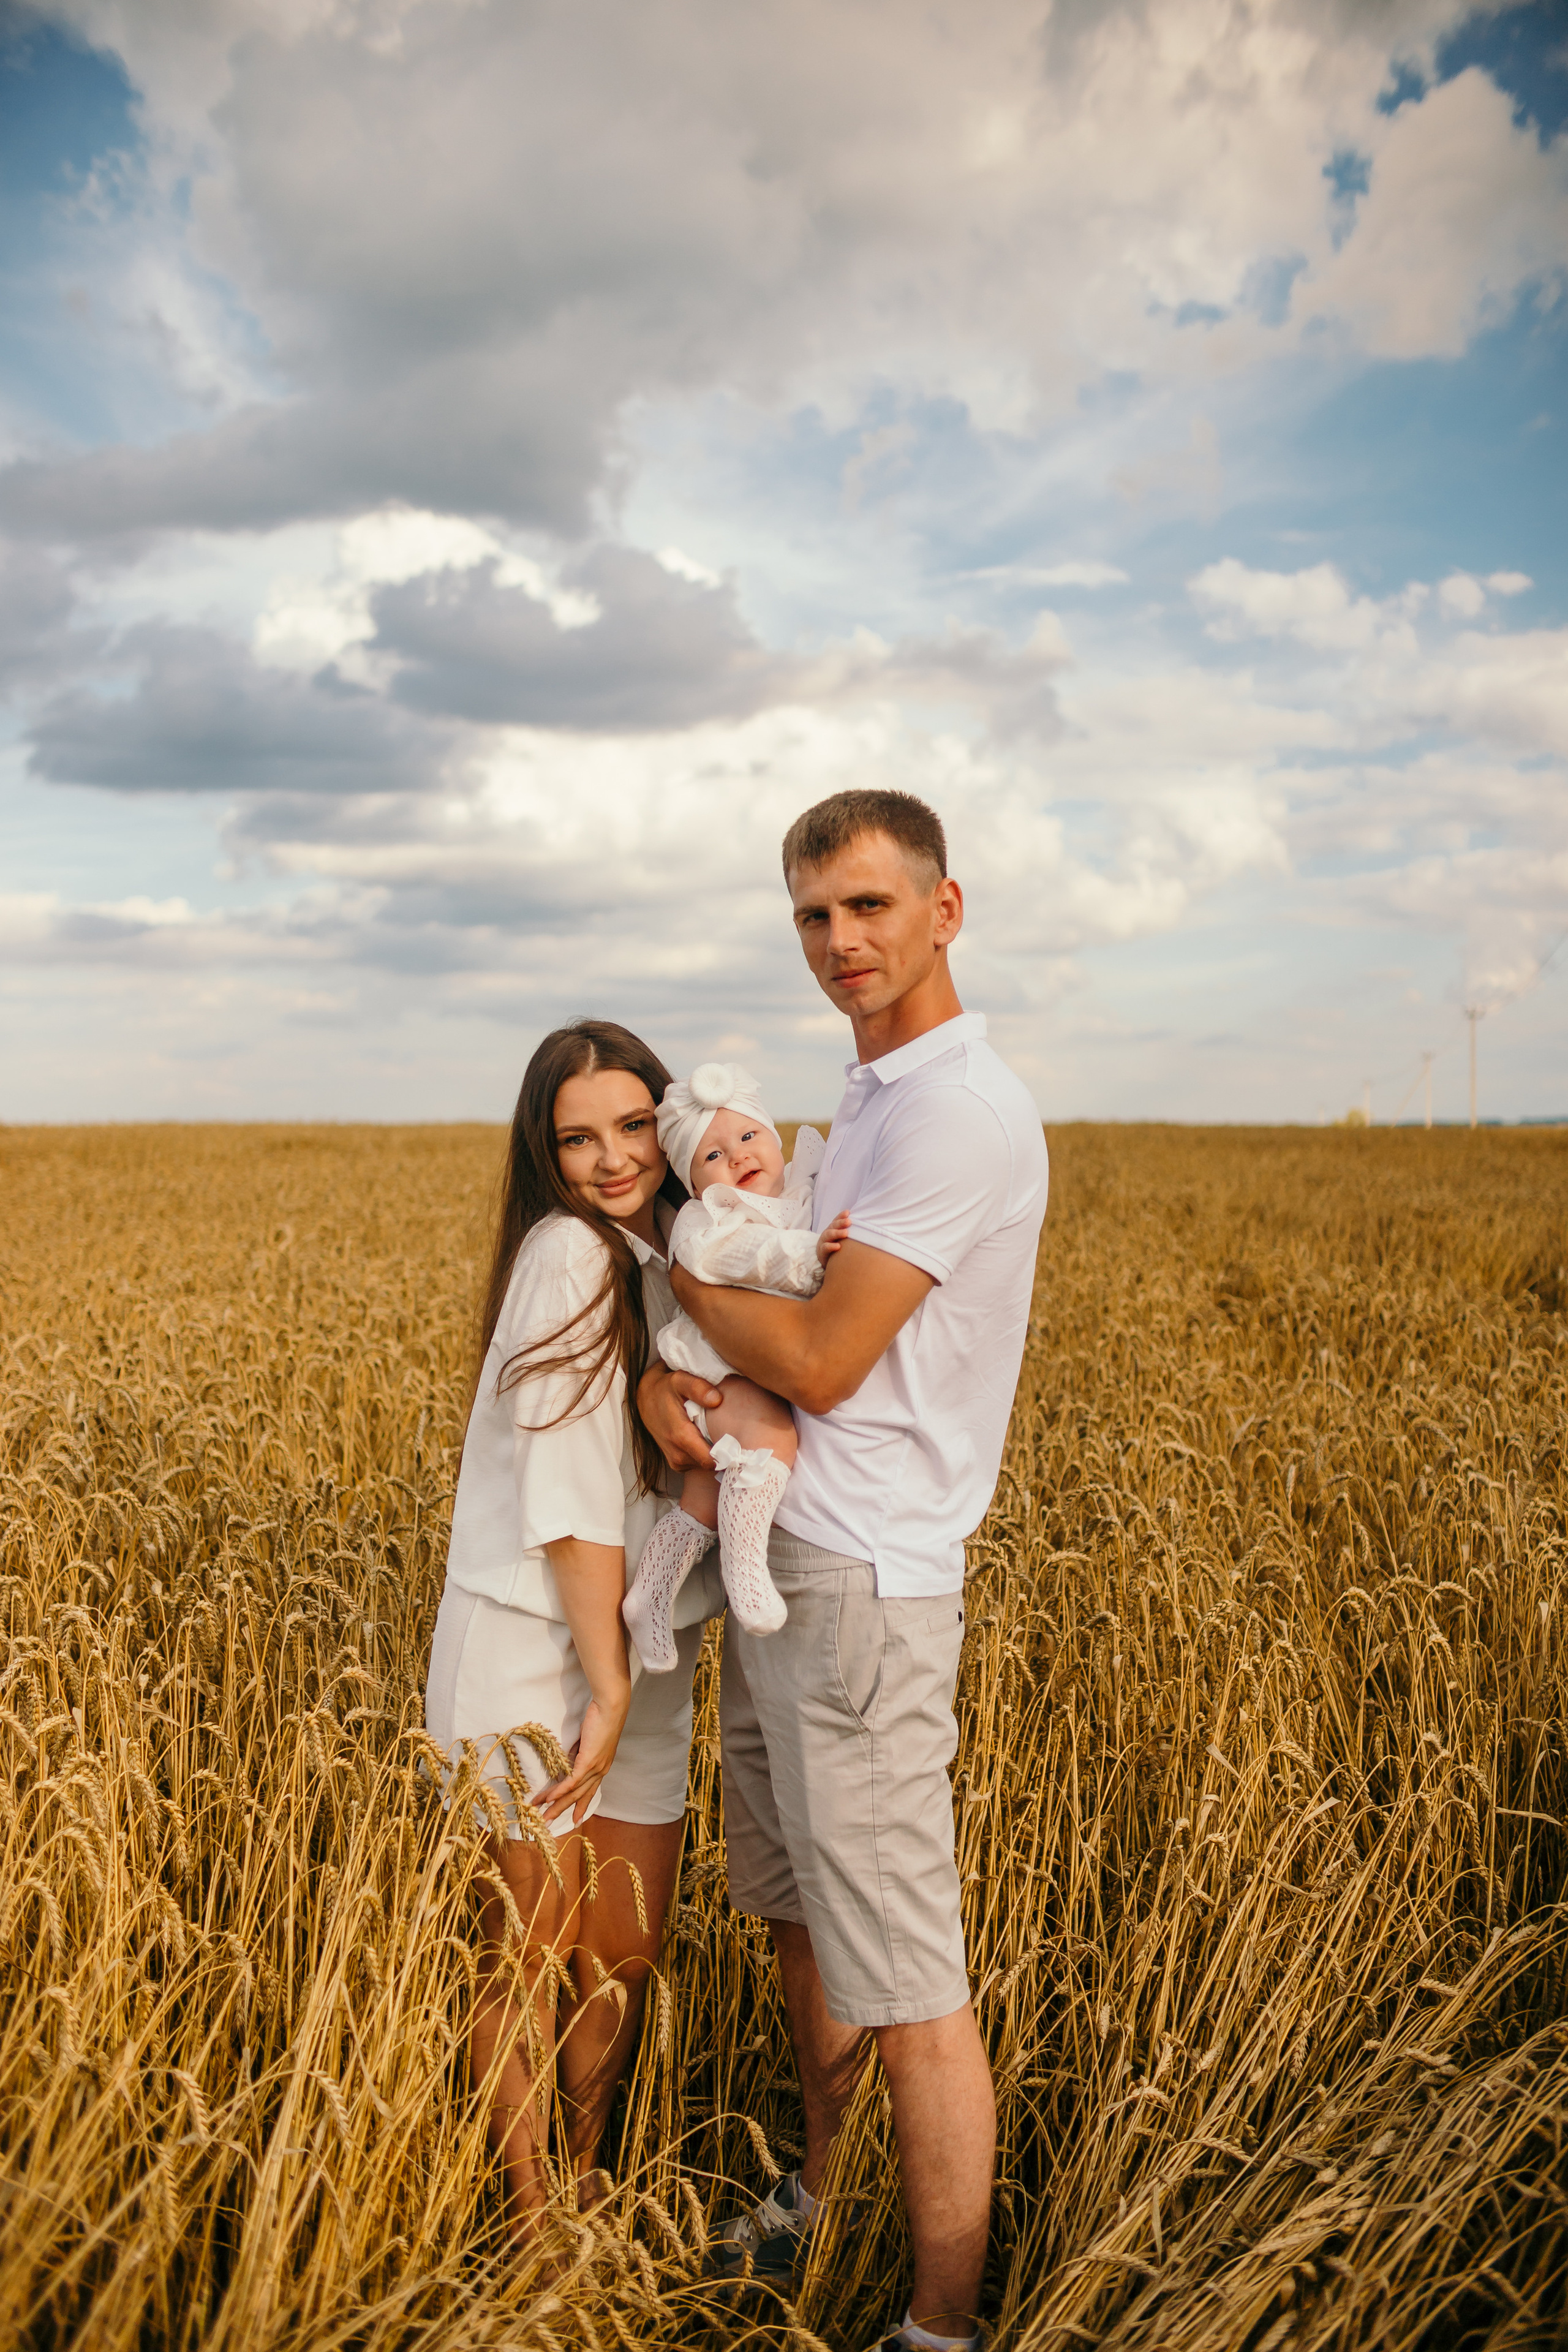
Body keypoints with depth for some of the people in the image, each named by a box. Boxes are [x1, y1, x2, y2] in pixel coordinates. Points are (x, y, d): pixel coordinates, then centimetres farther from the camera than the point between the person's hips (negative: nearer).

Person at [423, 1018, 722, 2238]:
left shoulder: (673, 1259, 7)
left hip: (639, 1654, 7)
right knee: (533, 1953, 10)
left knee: (626, 1955, 16)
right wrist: (608, 1689, -17)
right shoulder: (571, 1254, -18)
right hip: (534, 1650, -7)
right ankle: (529, 2221, 29)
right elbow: (571, 1498, -20)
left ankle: (588, 2183, 38)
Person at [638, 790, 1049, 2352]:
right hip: (771, 1563, 10)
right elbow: (772, 1302, 13)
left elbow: (821, 1362, -20)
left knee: (904, 1981, 1)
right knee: (796, 1919, 23)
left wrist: (673, 1259, -5)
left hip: (863, 1590, -10)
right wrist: (661, 1366, -9)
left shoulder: (962, 1112, -17)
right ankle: (823, 2196, 43)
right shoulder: (868, 1107, 14)